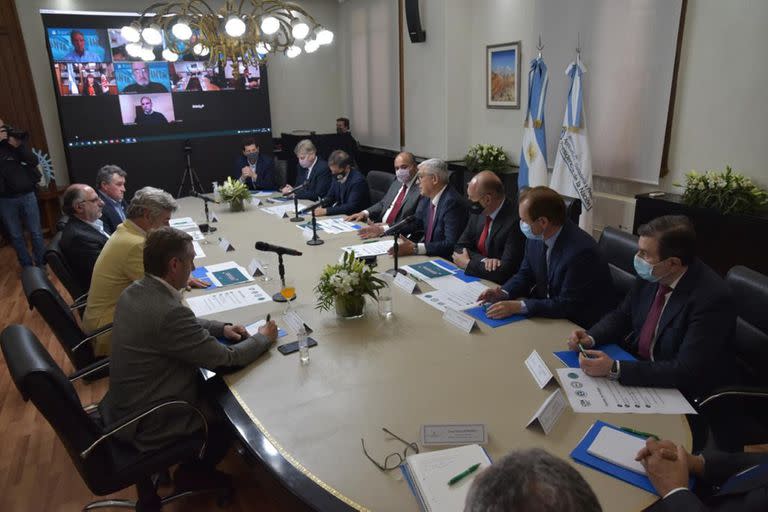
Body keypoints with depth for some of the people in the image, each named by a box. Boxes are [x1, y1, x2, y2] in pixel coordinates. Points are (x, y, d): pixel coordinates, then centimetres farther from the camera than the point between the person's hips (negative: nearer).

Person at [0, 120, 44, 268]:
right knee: (16, 236, 6)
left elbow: (34, 161, -5)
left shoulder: (16, 143, 4)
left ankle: (41, 264, 16)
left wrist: (18, 146, -17)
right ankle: (27, 266, 17)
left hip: (27, 195, 1)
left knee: (36, 232, 5)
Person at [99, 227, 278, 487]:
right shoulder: (168, 311, -34)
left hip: (126, 403, 8)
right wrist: (263, 338, -8)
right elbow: (228, 359, -24)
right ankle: (194, 471, 26)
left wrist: (221, 328, 2)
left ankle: (193, 465, 34)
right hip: (149, 424, -8)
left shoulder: (134, 292, -6)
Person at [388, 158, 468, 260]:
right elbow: (416, 224, 16)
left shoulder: (452, 202, -20)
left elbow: (451, 245, -25)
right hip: (428, 255, 7)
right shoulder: (427, 198, 4)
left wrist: (415, 248, -30)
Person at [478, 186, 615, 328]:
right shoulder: (536, 237, -7)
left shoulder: (581, 251, -27)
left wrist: (518, 306, -28)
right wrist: (504, 293, -12)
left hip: (581, 326, -6)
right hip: (549, 308, 7)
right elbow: (525, 275, 7)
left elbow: (567, 305, -24)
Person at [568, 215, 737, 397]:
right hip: (636, 364, 6)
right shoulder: (650, 275, -6)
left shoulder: (711, 298, -25)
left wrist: (614, 369, -33)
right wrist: (590, 337, -11)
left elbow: (687, 371, -27)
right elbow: (622, 315, 9)